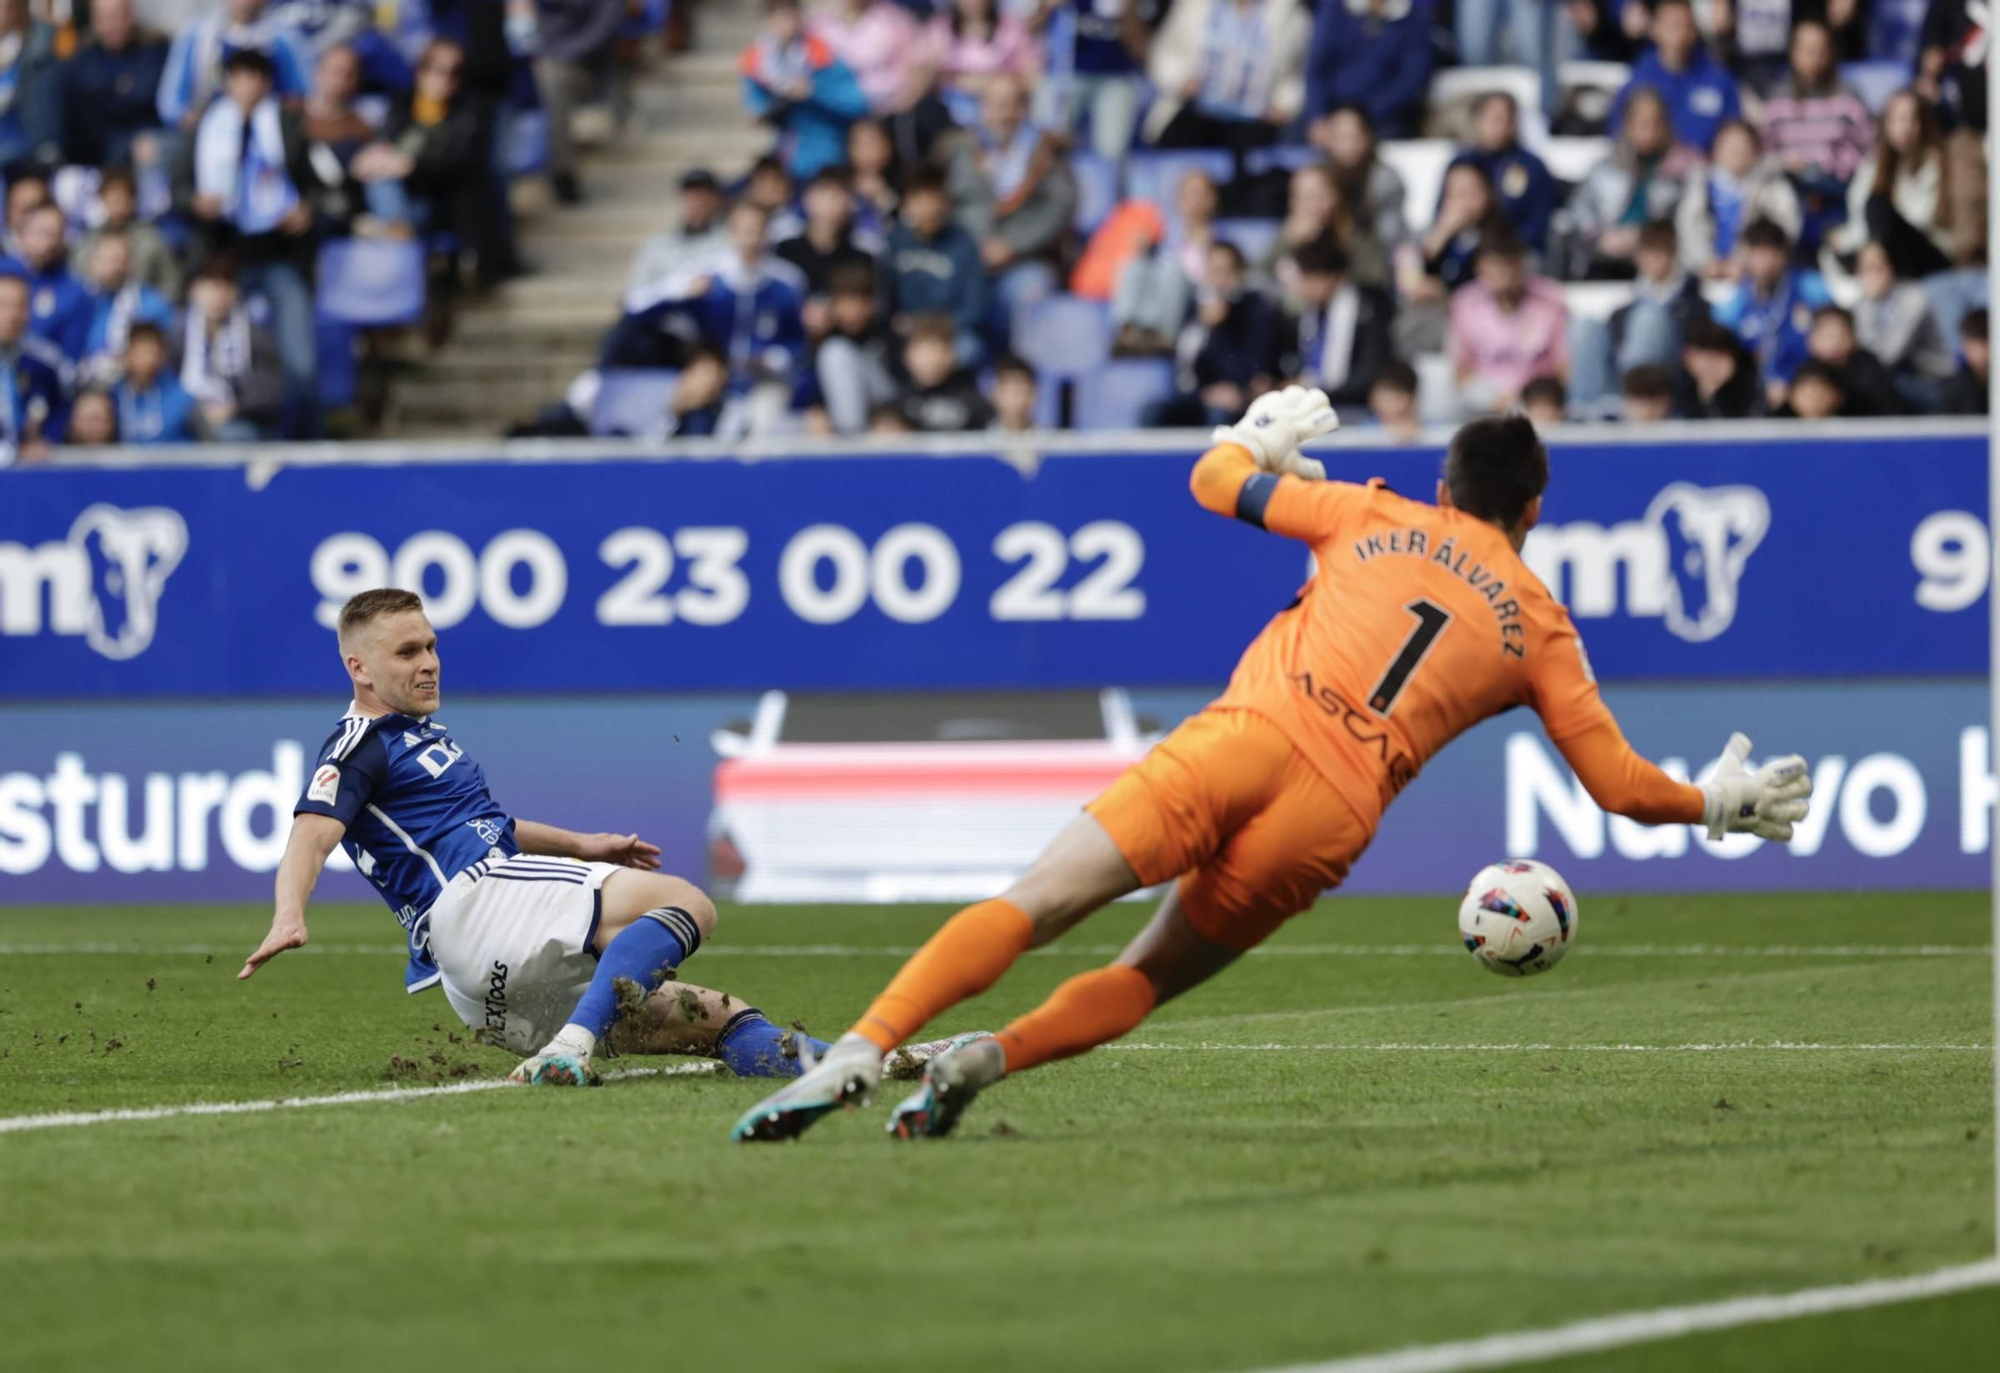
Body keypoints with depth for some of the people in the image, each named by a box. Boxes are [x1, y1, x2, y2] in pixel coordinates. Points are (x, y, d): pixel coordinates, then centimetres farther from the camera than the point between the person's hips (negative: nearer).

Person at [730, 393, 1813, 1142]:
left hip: (1245, 735, -1)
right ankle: (994, 1057, -15)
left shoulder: (1375, 516, 21)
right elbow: (1619, 783, 19)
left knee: (1029, 909, -9)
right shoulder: (1541, 629, 20)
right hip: (1335, 814, 1)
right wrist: (1719, 802, 37)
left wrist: (1263, 437, 49)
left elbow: (1218, 480, 27)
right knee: (1146, 980, 14)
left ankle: (861, 1050, -28)